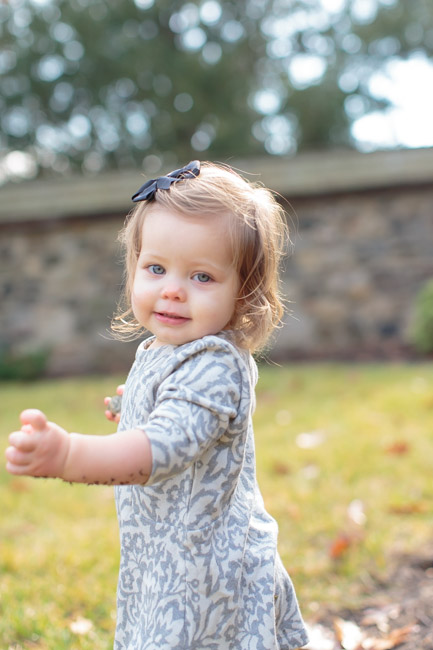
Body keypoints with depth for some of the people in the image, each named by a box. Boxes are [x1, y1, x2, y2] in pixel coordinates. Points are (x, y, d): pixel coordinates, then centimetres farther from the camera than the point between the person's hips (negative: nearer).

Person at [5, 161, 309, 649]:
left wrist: (68, 455, -55)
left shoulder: (214, 368, -25)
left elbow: (165, 447, -43)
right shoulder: (156, 352, 4)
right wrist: (134, 412, 10)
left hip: (204, 577, -9)